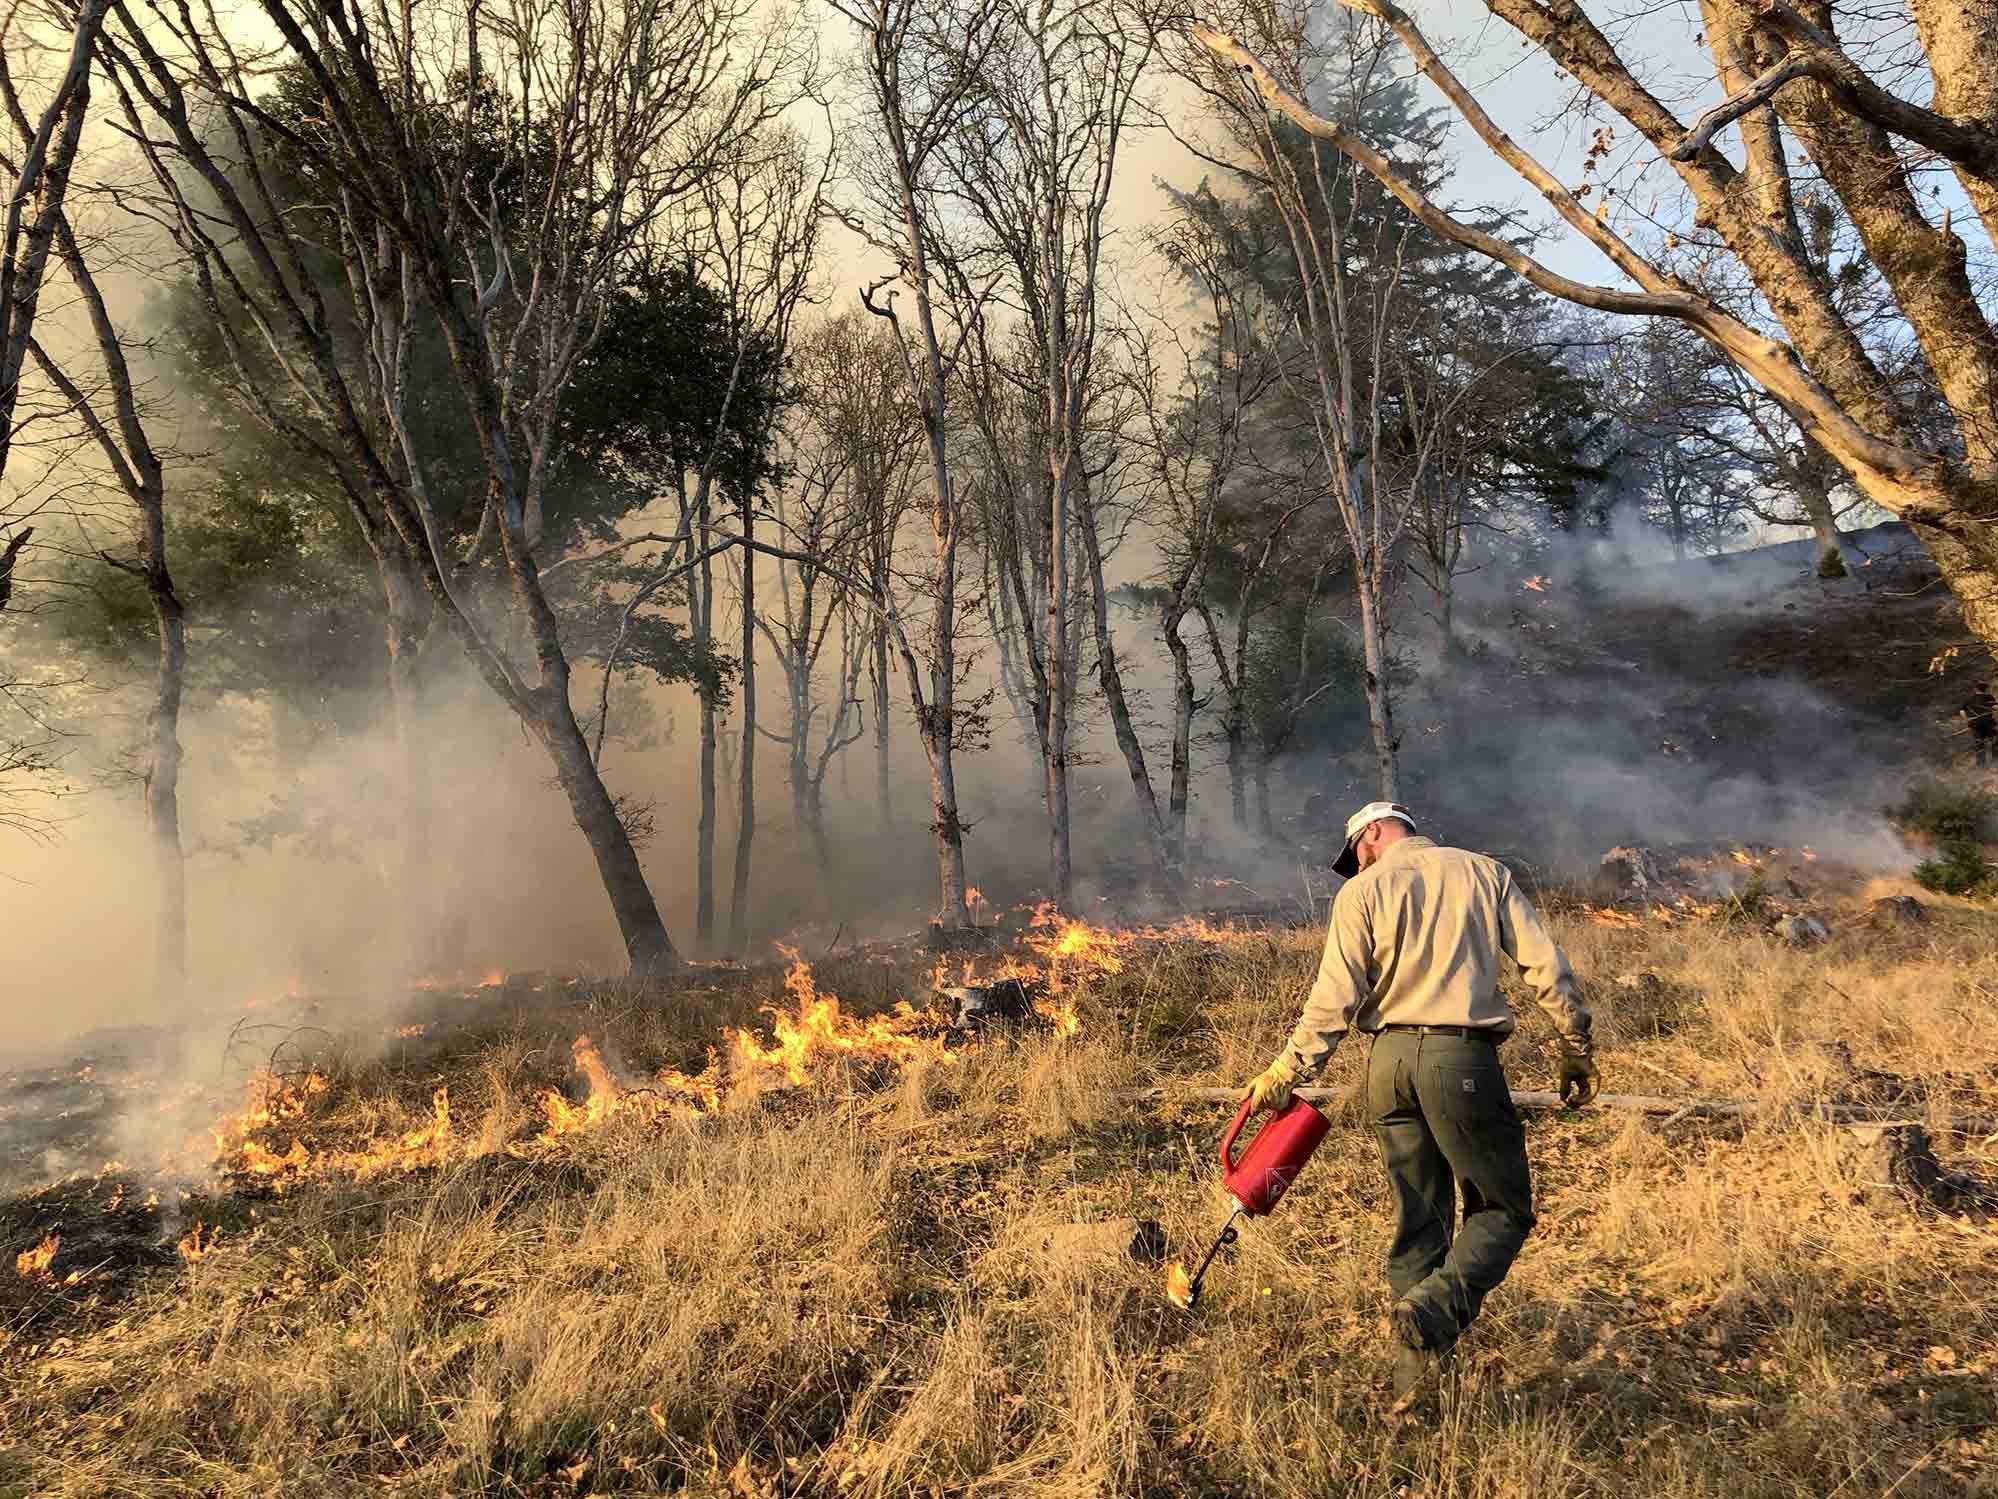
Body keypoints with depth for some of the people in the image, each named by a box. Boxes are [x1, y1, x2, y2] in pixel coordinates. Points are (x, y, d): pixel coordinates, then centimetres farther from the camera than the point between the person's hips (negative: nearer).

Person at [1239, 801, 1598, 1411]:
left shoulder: (1362, 891, 5)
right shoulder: (1484, 872, 10)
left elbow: (1334, 1000, -3)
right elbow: (1547, 966, 4)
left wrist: (1285, 1074, 2)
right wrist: (1577, 1050, 12)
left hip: (1391, 1058, 2)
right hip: (1463, 1057, -1)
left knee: (1418, 1217, 13)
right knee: (1502, 1210, 9)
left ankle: (1412, 1372, 15)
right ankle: (1432, 1311, -15)